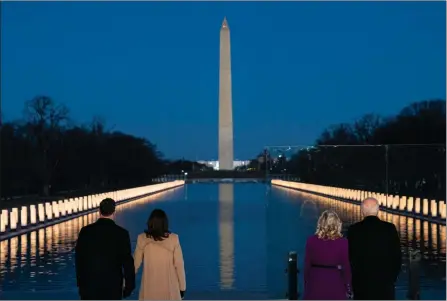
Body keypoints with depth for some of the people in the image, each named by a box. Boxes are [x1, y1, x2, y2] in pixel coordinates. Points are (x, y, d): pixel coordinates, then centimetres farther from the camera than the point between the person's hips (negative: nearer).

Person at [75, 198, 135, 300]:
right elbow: (127, 261, -8)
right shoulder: (121, 233, -10)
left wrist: (80, 282, 14)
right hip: (113, 285, -1)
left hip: (89, 284, 2)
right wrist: (129, 285, 2)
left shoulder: (85, 231, -5)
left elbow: (79, 258, 2)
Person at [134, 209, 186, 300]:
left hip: (150, 286, 1)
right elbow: (179, 264, -7)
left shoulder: (142, 239, -8)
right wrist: (182, 286, 4)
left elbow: (135, 263, -1)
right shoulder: (173, 239, -10)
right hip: (169, 286, -1)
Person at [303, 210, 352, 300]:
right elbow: (346, 266, -4)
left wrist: (306, 286, 12)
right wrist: (348, 289, 6)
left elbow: (307, 265, 2)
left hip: (315, 285, 2)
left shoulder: (311, 241, -3)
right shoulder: (342, 242, -9)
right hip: (335, 285, -2)